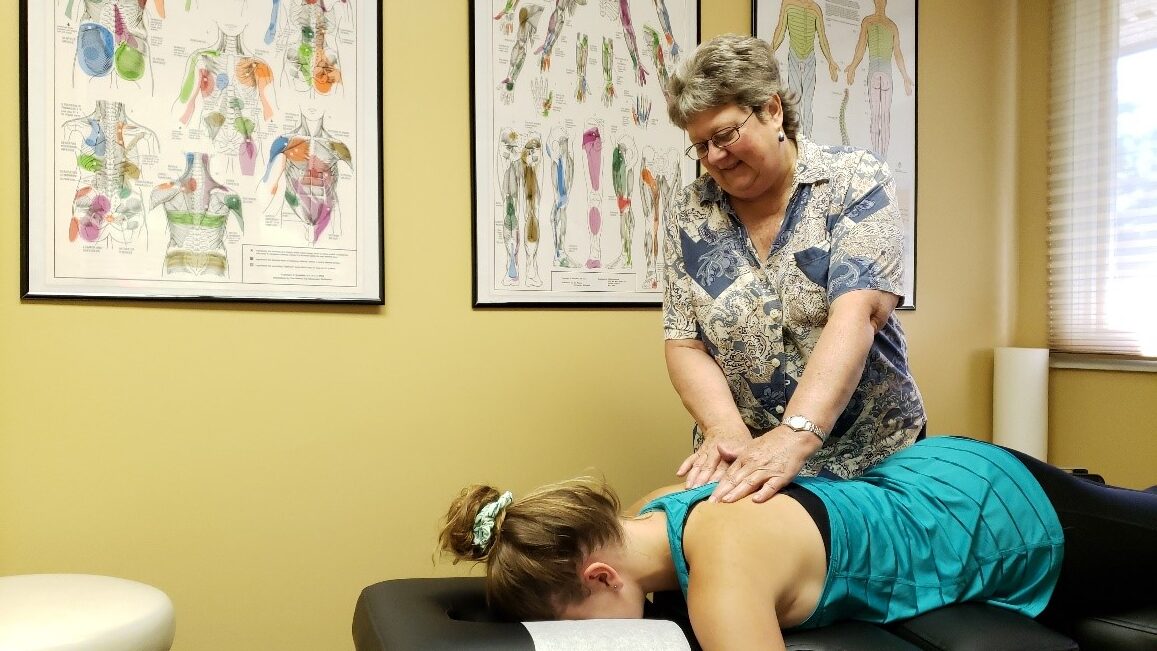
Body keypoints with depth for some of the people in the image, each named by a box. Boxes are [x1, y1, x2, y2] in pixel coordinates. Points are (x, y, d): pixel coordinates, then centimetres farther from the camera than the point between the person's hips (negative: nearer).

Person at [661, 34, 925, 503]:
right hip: (745, 465, 2)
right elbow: (685, 345, -4)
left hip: (874, 458, -1)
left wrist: (796, 434, -36)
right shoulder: (689, 213, -2)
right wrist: (727, 430, -23)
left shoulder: (856, 182, -9)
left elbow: (856, 315, -23)